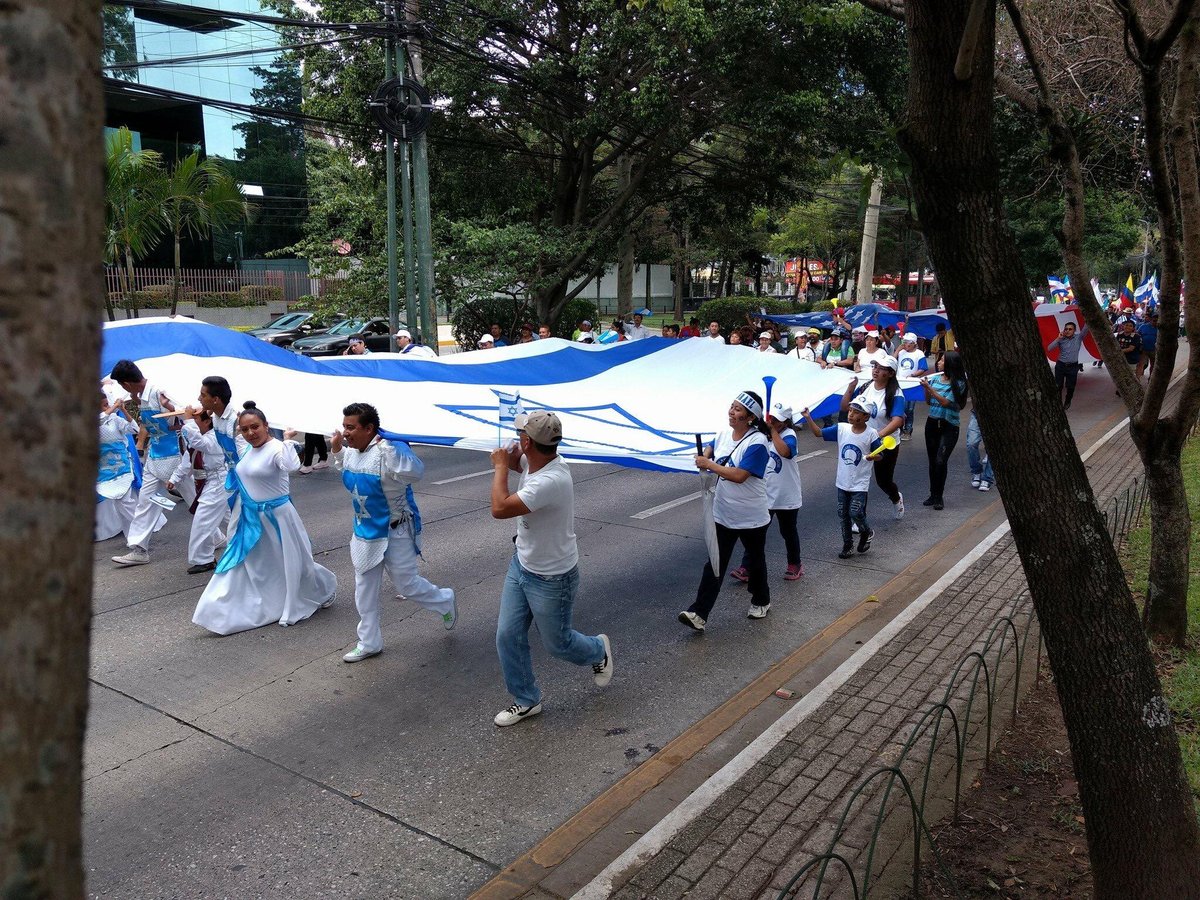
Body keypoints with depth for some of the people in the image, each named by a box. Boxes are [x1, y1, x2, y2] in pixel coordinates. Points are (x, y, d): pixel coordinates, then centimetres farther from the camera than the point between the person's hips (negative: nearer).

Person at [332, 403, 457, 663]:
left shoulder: (389, 449, -27)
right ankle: (369, 643, 30)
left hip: (395, 532, -8)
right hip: (365, 532, 8)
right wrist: (337, 449, 6)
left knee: (407, 585, 6)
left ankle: (445, 601, 37)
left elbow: (415, 472, -43)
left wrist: (389, 446, -44)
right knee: (364, 590, 15)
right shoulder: (350, 451, -1)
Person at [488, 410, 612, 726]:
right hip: (521, 565, 8)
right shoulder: (534, 459, -9)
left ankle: (598, 650, 46)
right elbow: (517, 462, 16)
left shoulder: (551, 481, -36)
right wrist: (507, 461, -7)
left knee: (557, 643, 14)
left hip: (552, 578, -8)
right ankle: (526, 700, 29)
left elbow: (500, 509, -37)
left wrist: (500, 467, -23)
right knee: (507, 636, 10)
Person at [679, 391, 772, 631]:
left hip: (751, 518, -5)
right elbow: (710, 449, 21)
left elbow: (739, 475, -30)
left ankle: (761, 602, 41)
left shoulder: (757, 443, -22)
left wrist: (709, 465, -24)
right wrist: (704, 456, -2)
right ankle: (699, 613, 0)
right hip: (722, 514, 5)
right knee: (715, 564, 2)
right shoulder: (723, 433, 0)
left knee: (755, 561, 17)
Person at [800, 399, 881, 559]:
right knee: (843, 514, 11)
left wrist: (872, 456, -27)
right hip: (842, 482, 4)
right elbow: (819, 433, -4)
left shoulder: (871, 434, -15)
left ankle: (866, 533, 23)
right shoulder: (841, 428, -6)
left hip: (860, 483, -4)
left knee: (855, 512, -9)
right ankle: (847, 545, 26)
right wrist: (808, 418, -16)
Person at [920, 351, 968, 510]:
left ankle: (939, 497, 0)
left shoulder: (958, 383, -10)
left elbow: (946, 402, -19)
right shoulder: (935, 378, 3)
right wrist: (925, 388, -6)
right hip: (932, 422, 5)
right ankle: (933, 494, 20)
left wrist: (930, 388, -22)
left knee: (941, 461, -13)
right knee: (932, 460, 9)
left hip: (949, 426, -5)